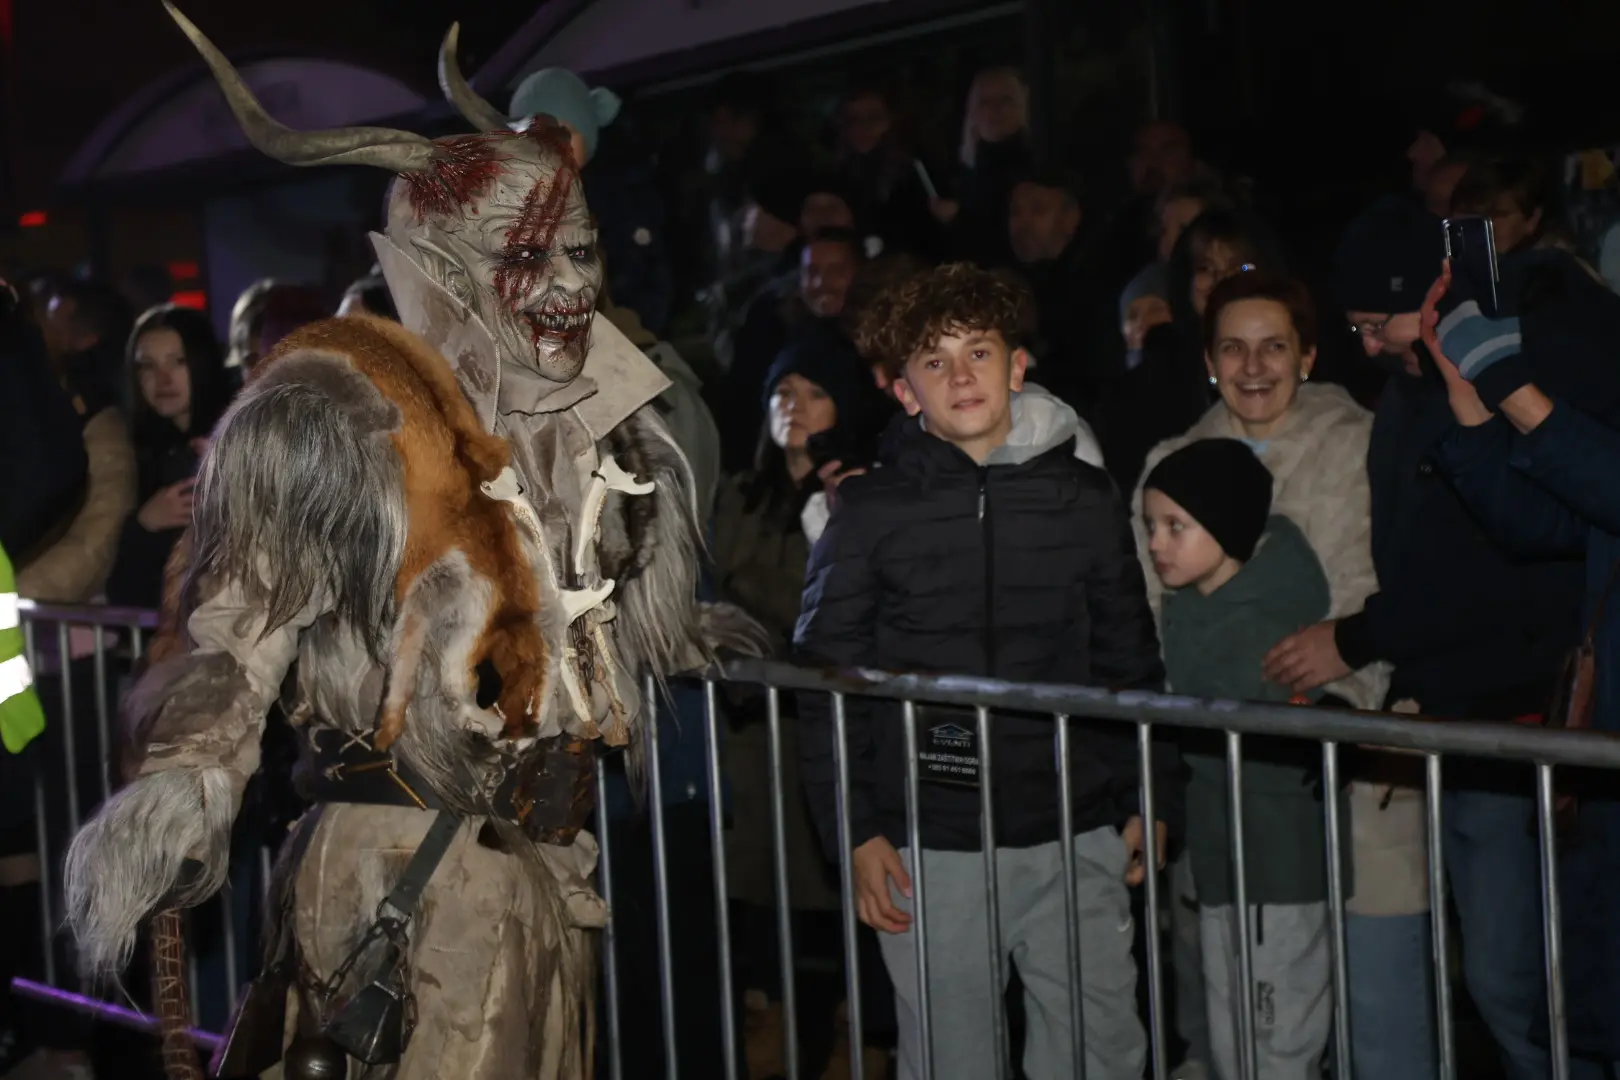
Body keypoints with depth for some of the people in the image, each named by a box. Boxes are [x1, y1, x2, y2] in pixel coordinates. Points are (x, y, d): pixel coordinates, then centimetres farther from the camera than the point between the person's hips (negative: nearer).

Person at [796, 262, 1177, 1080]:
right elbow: (825, 683, 1)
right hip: (934, 844, -1)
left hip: (1076, 836, 2)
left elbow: (1132, 661, 11)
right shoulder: (869, 513, 0)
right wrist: (852, 831, -5)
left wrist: (1153, 801, 7)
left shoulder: (1085, 500, 6)